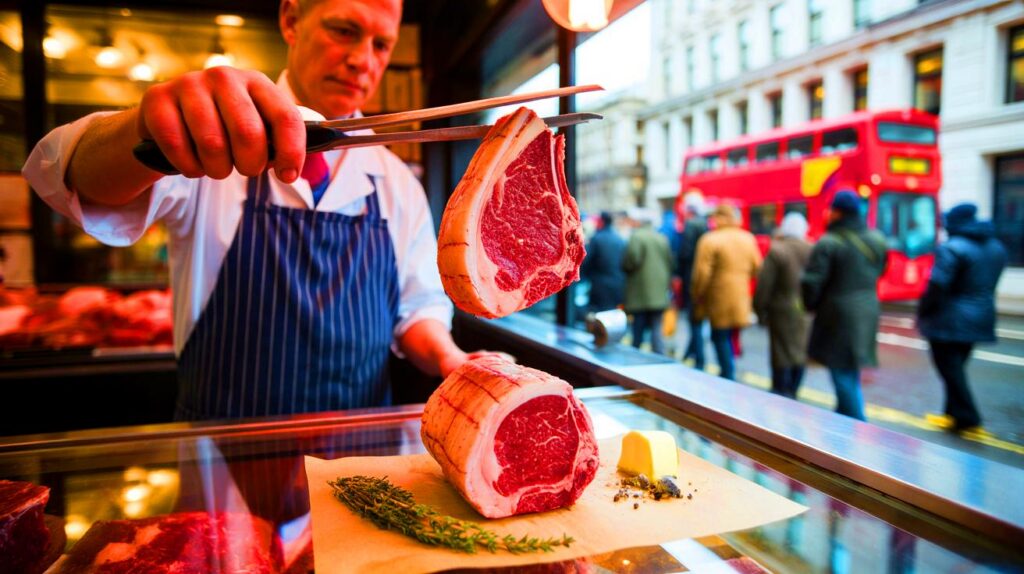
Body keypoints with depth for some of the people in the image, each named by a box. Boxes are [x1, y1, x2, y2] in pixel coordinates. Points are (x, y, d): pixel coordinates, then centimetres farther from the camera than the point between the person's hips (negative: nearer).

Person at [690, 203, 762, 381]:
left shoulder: (710, 240, -11)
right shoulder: (749, 239, 7)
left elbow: (702, 273, -14)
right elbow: (757, 268, 8)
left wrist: (697, 297, -3)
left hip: (719, 299, -5)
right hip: (741, 301, 5)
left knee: (720, 337, 5)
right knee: (731, 337, 15)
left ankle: (728, 375, 4)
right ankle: (728, 373, 19)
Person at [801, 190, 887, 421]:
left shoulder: (828, 243, -16)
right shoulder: (877, 240, 7)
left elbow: (812, 281, -16)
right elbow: (879, 272, 16)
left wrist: (810, 306, 1)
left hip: (838, 315, -7)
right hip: (867, 313, 7)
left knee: (843, 374, 0)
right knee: (850, 372, 20)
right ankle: (842, 417, 32)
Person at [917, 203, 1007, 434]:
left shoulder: (951, 249, -18)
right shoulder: (996, 248, 9)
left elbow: (937, 286, -21)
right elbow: (988, 284, 13)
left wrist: (922, 313, -10)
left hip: (950, 320, -8)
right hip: (981, 318, 8)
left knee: (950, 369, 2)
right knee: (956, 368, 18)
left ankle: (966, 418, 5)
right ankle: (956, 414, 24)